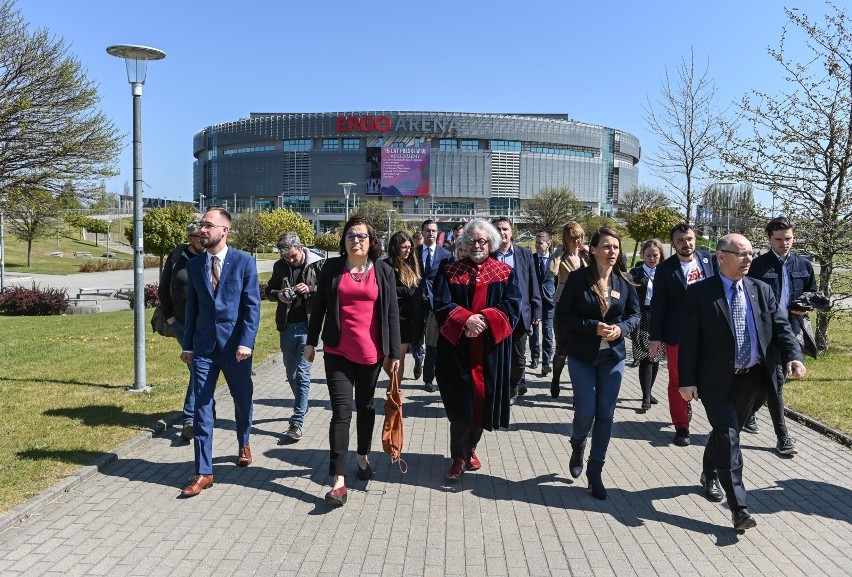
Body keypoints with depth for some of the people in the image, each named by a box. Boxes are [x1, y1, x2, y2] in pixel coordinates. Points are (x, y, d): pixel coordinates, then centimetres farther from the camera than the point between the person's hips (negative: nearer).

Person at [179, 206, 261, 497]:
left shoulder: (244, 262, -5)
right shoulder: (194, 265, 6)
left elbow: (253, 305, -9)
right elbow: (192, 307, 10)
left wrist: (246, 342, -17)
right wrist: (188, 345, 9)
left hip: (235, 345, -2)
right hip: (204, 346, 2)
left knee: (243, 400, 16)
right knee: (202, 408, 0)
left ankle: (243, 444, 44)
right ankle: (203, 472, 7)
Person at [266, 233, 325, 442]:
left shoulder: (318, 264, -6)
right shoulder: (279, 266, 6)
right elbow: (269, 291, 15)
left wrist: (310, 289, -20)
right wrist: (278, 295, -7)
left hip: (308, 325, -5)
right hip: (287, 327, 5)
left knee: (303, 374, -6)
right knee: (291, 373, 16)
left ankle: (297, 422, -3)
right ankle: (302, 407, 38)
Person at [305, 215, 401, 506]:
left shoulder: (384, 271, 1)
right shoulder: (331, 267, 1)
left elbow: (392, 313, 1)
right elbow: (318, 306, 6)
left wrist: (394, 352, -1)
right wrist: (311, 342, 5)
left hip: (370, 352, 1)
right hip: (338, 352, -1)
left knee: (366, 407, 17)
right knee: (341, 412, -6)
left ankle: (363, 457, 40)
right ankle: (338, 481, -4)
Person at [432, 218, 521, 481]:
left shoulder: (505, 273, 6)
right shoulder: (450, 271, 4)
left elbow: (512, 306, -4)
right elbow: (442, 305, -4)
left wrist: (484, 320, -18)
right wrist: (466, 319, -20)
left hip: (491, 350, 1)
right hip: (457, 348, -1)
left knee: (483, 399, 9)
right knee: (460, 403, -2)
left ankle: (471, 447, 33)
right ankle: (459, 457, 12)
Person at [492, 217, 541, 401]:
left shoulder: (524, 254, 4)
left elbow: (533, 284, 5)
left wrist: (536, 311, 0)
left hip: (519, 314, 2)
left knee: (518, 358, 11)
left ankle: (513, 388, 34)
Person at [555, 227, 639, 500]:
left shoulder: (624, 281, 1)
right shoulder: (578, 278, -8)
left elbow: (634, 314, 9)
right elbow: (563, 314, -8)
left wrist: (621, 328, -12)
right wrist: (594, 327, -20)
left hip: (613, 356, 3)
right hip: (582, 355, -2)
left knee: (605, 415, 3)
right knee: (586, 411, -3)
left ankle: (595, 472, 18)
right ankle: (577, 448, 31)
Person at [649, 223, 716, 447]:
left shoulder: (709, 259, 2)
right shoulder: (665, 268, -7)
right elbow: (658, 304, -6)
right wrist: (655, 337, -9)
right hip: (677, 334, -3)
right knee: (678, 382, 5)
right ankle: (681, 426, 17)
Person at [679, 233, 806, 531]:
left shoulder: (762, 290, 5)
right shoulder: (699, 292, -9)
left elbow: (781, 327, 2)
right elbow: (688, 340, -9)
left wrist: (794, 356, -18)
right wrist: (687, 380, -12)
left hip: (752, 379, 5)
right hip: (717, 381, -5)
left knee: (726, 432, 19)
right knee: (728, 437, -9)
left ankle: (710, 476, 43)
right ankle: (739, 508, -5)